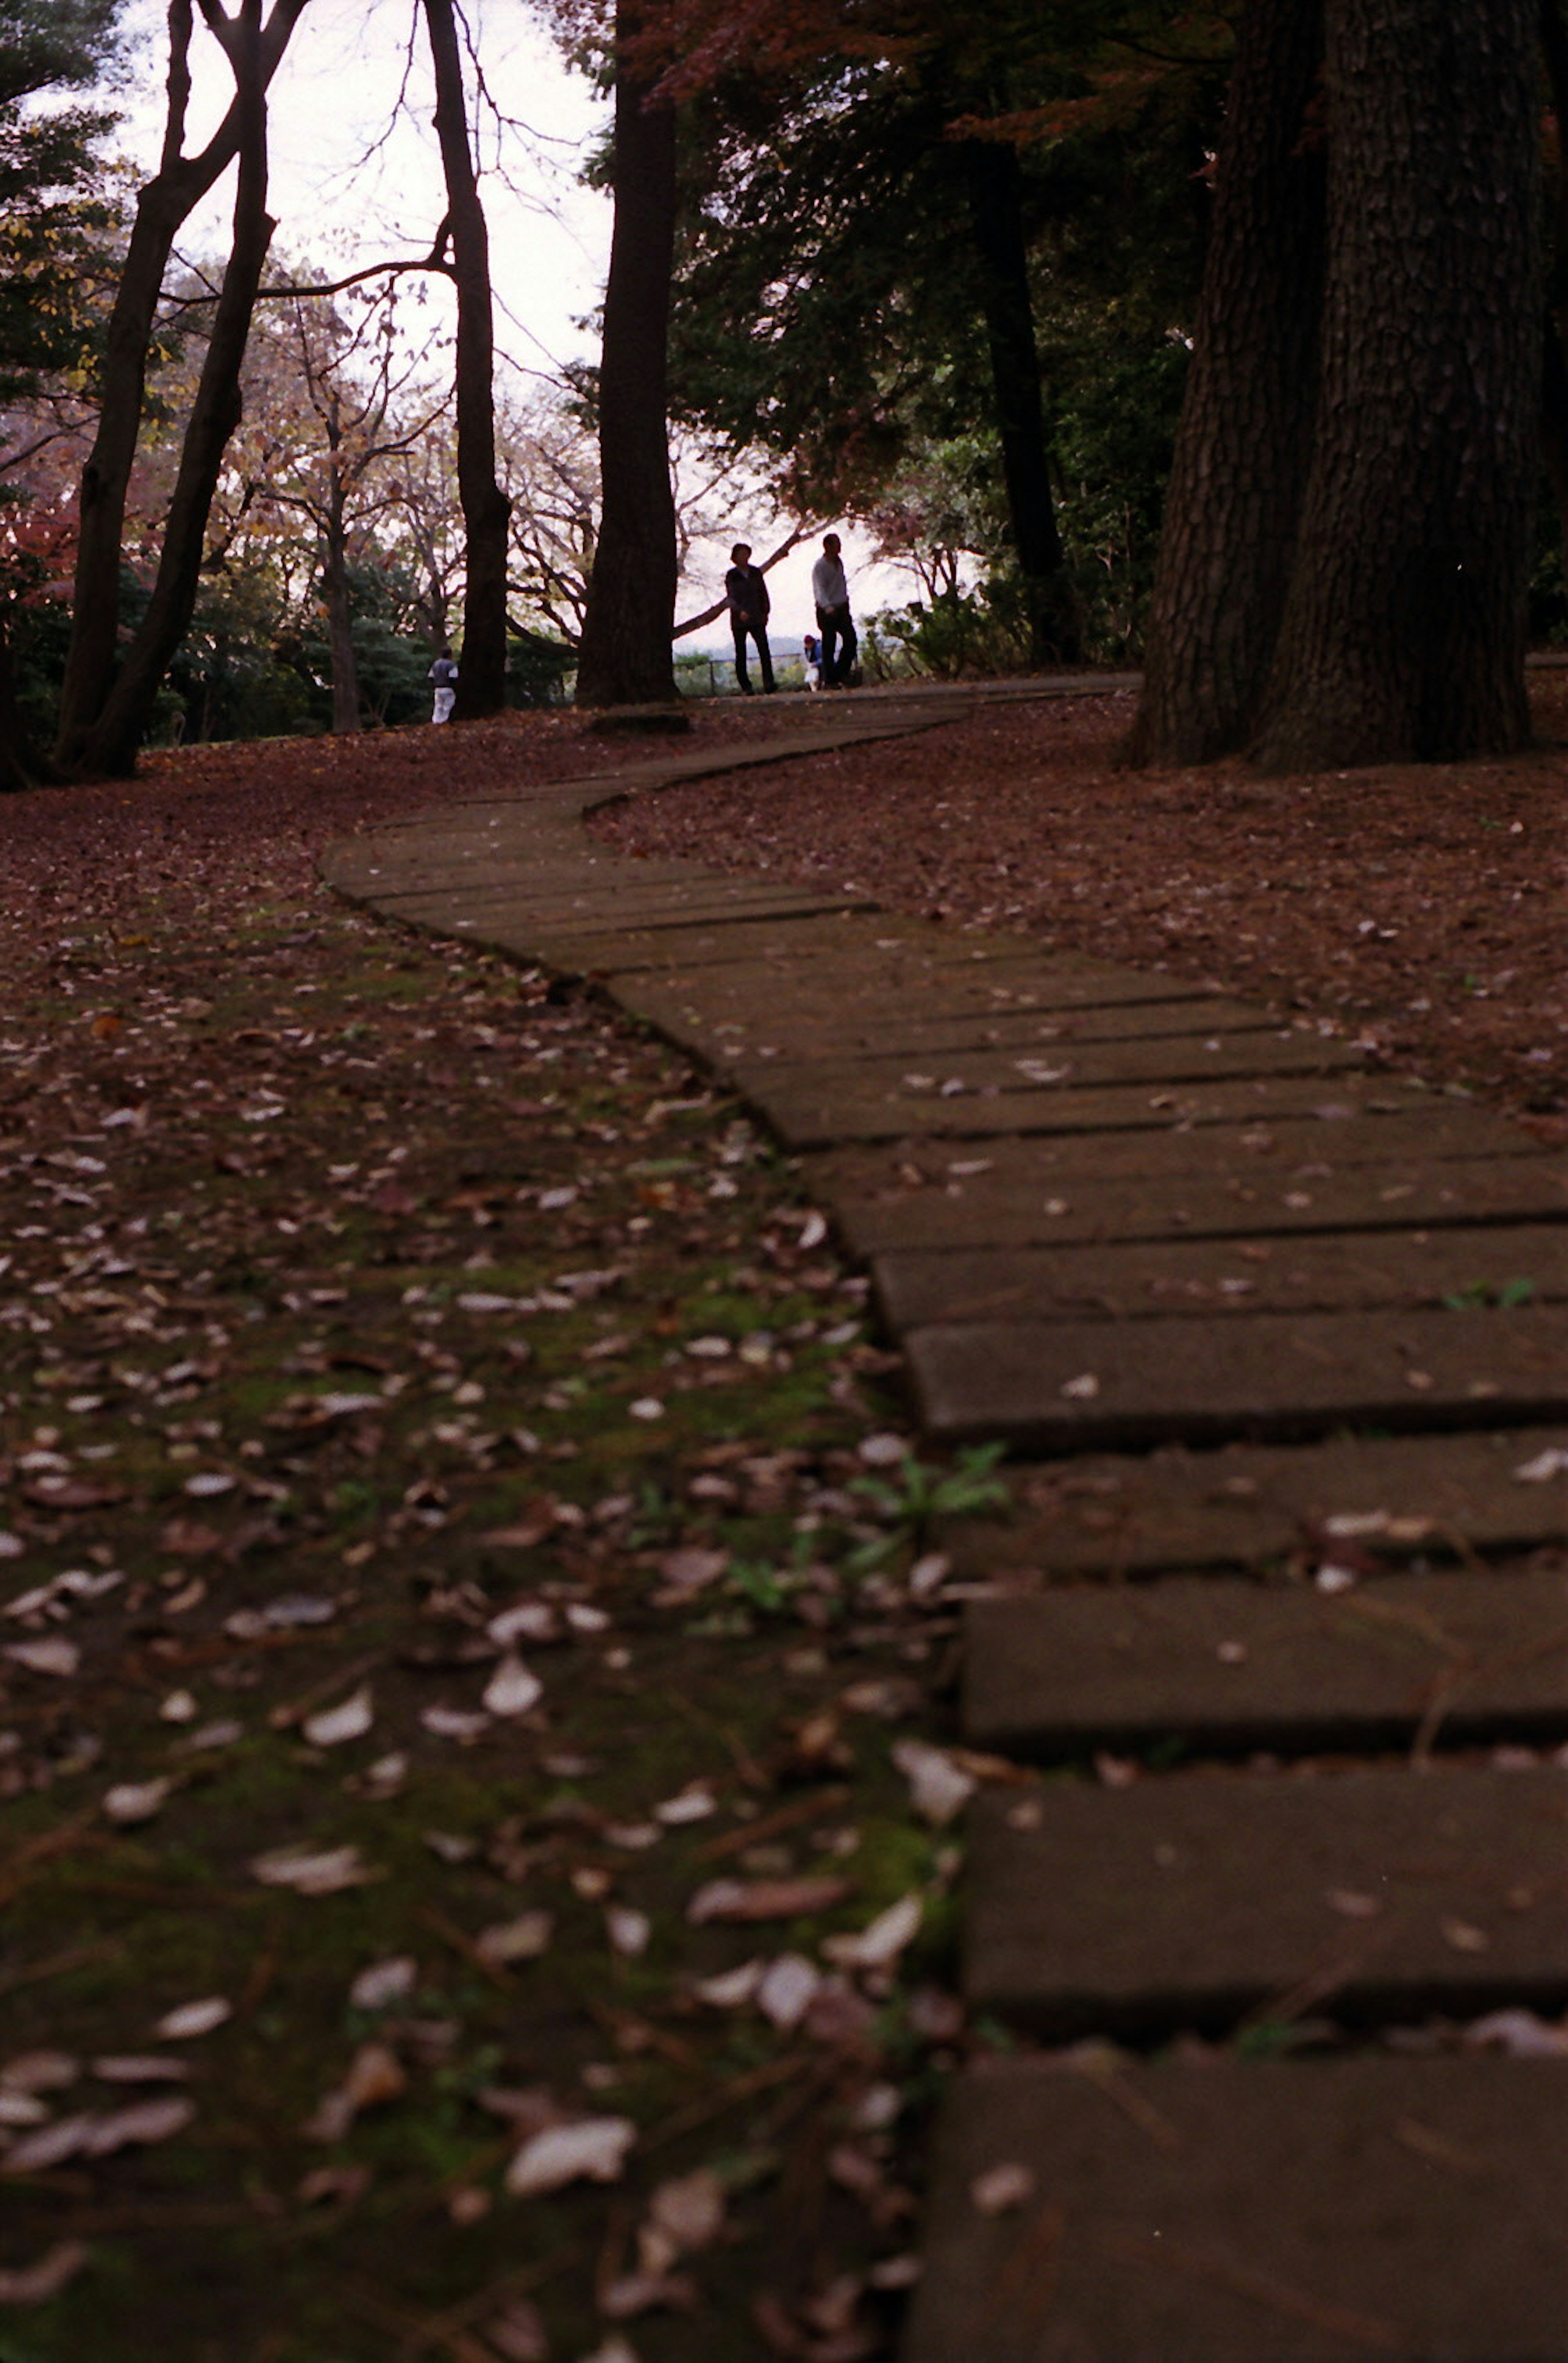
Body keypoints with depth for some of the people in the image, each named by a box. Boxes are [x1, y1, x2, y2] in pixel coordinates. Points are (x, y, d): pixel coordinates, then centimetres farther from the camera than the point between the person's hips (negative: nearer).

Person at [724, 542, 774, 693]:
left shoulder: (756, 573, 10)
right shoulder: (731, 576, 0)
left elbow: (763, 593, 15)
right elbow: (730, 597, -8)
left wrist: (766, 612, 6)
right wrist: (740, 611, -23)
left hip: (757, 619, 2)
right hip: (739, 620, -2)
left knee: (764, 650, -13)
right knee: (741, 654, 1)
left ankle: (769, 683, -15)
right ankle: (745, 687, 7)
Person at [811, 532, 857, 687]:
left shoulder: (839, 562, 11)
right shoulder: (820, 566, -13)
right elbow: (819, 589, -23)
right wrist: (827, 607, -39)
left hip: (842, 608, 7)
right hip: (827, 611, -7)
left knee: (851, 640, 1)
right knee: (829, 645, -4)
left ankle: (840, 674, 14)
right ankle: (829, 681, 3)